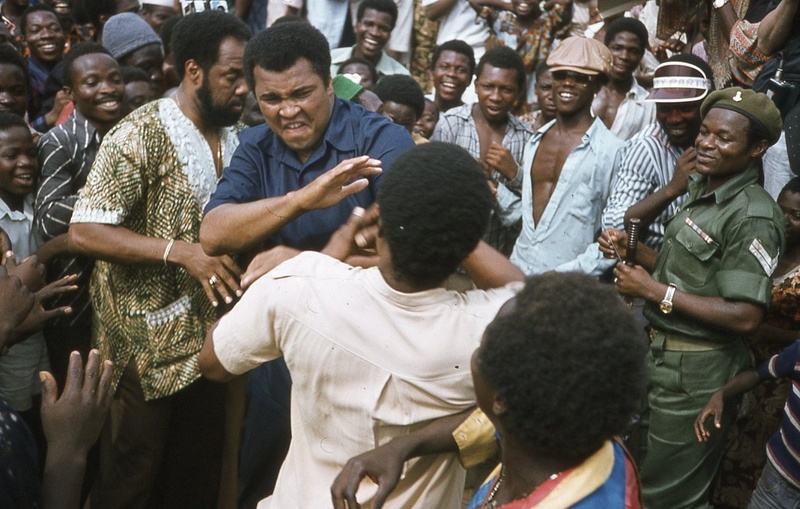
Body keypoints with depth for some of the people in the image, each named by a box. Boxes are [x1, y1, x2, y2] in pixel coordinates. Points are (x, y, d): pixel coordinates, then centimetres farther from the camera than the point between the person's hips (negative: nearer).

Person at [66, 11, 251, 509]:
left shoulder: (236, 139, 7)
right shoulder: (140, 136, -15)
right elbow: (84, 232, -21)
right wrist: (181, 251, -29)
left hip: (209, 337, 6)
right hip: (146, 344, -6)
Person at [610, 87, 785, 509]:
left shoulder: (752, 216, -20)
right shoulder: (699, 190, 7)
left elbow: (745, 317, -26)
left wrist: (655, 291, -22)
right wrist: (633, 250, -2)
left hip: (696, 372, -9)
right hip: (658, 352, 9)